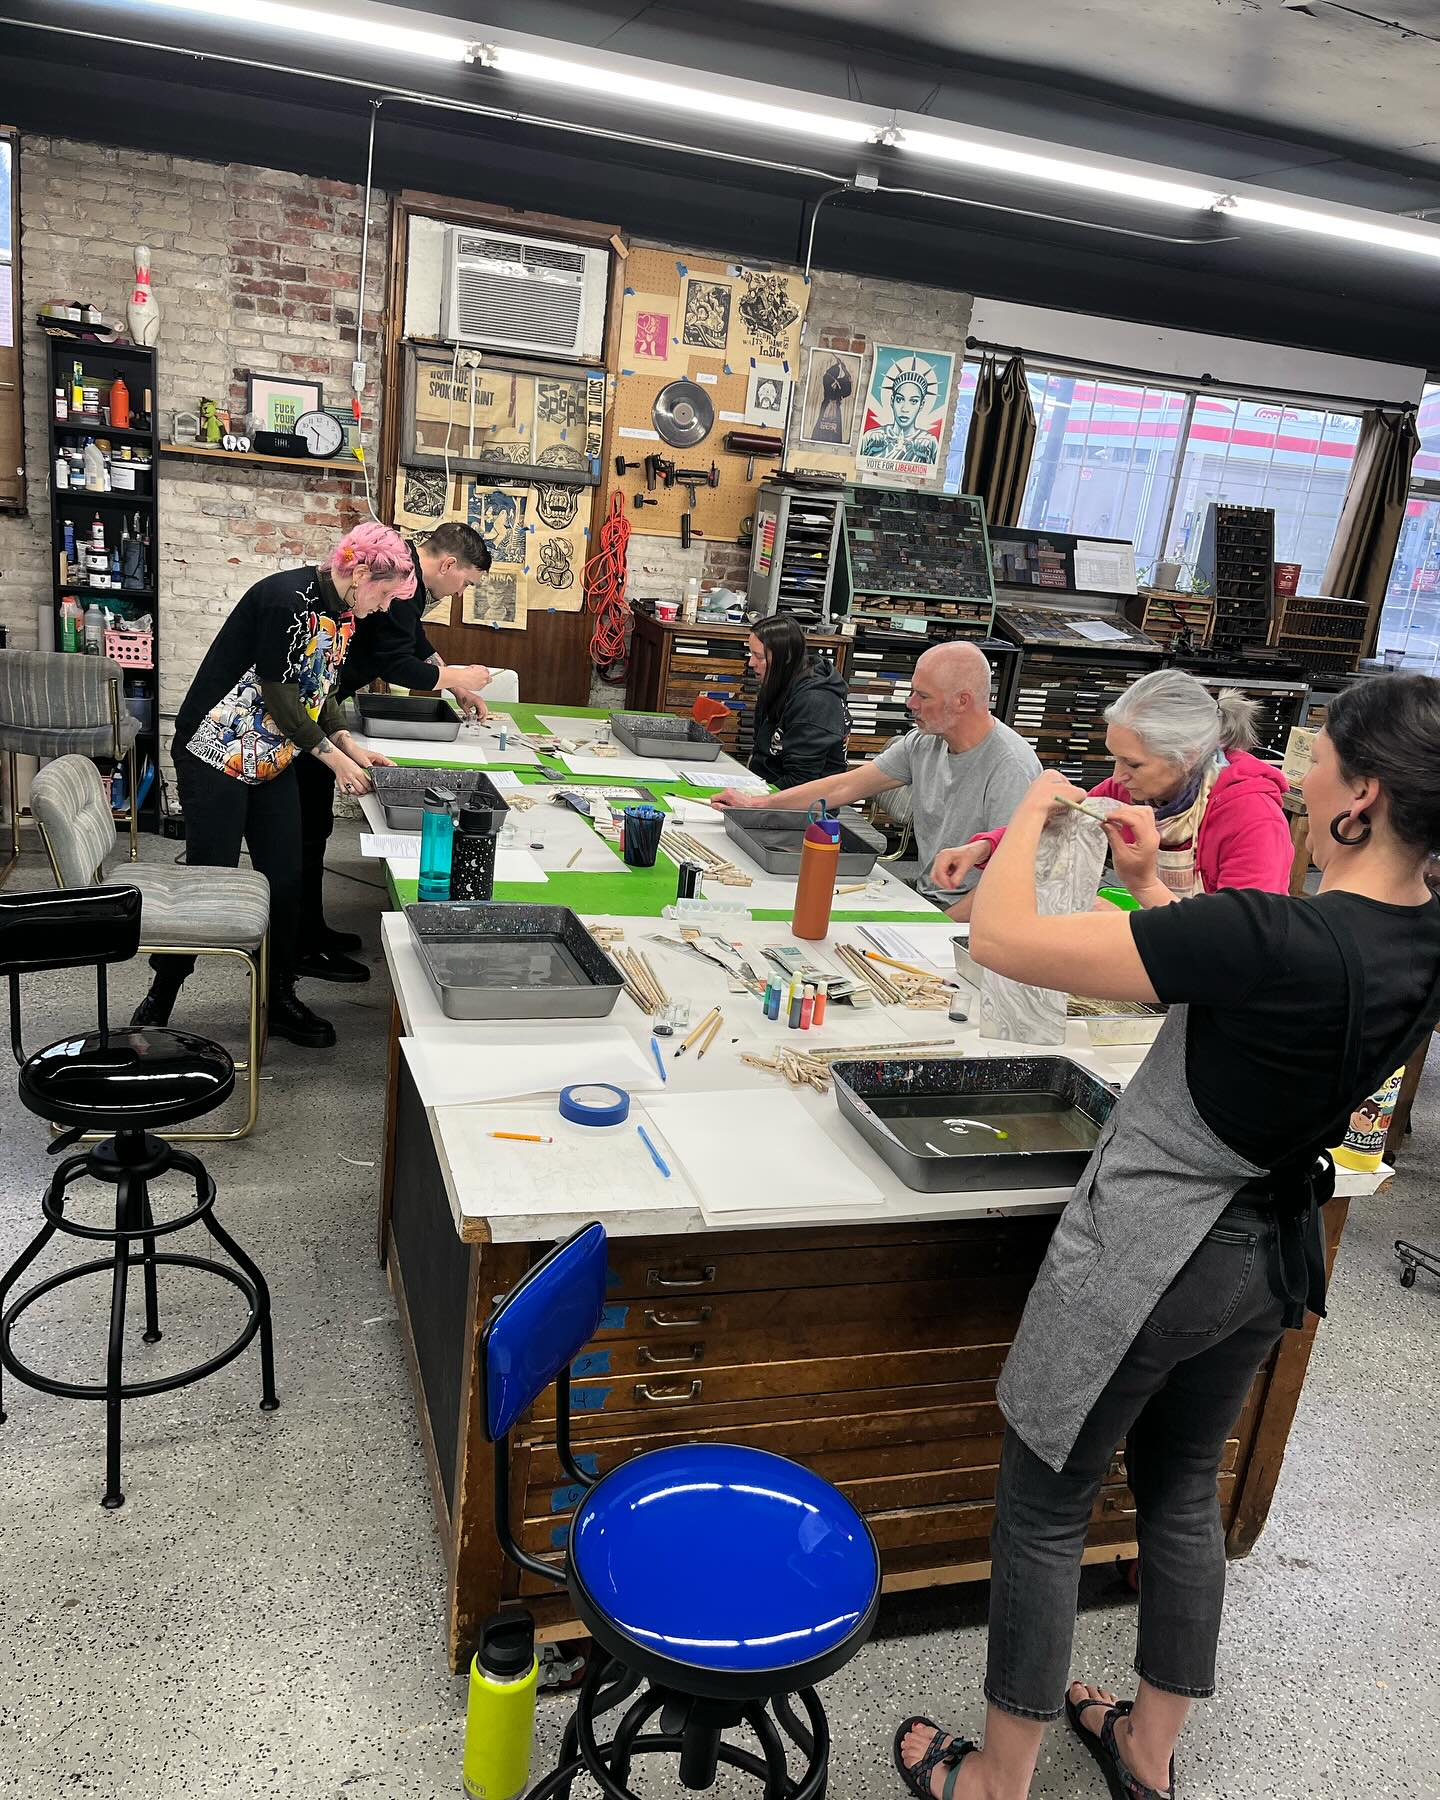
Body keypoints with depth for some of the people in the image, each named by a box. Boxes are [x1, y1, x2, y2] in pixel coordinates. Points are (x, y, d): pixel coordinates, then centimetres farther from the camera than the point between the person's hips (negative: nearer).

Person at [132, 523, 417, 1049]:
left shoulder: (342, 612, 6)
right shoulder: (288, 598, -22)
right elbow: (279, 695, -21)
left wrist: (351, 746, 1)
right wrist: (334, 757, -15)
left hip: (273, 761, 8)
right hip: (218, 756, -8)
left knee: (285, 881, 7)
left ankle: (279, 999, 21)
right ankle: (158, 1002, 15)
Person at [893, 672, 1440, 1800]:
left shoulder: (1281, 939, -32)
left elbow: (1002, 937, -30)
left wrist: (1035, 807, -13)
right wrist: (1158, 873, 11)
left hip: (1147, 1252, -8)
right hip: (1272, 1250, 8)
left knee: (1044, 1508, 12)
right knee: (1183, 1492, 26)